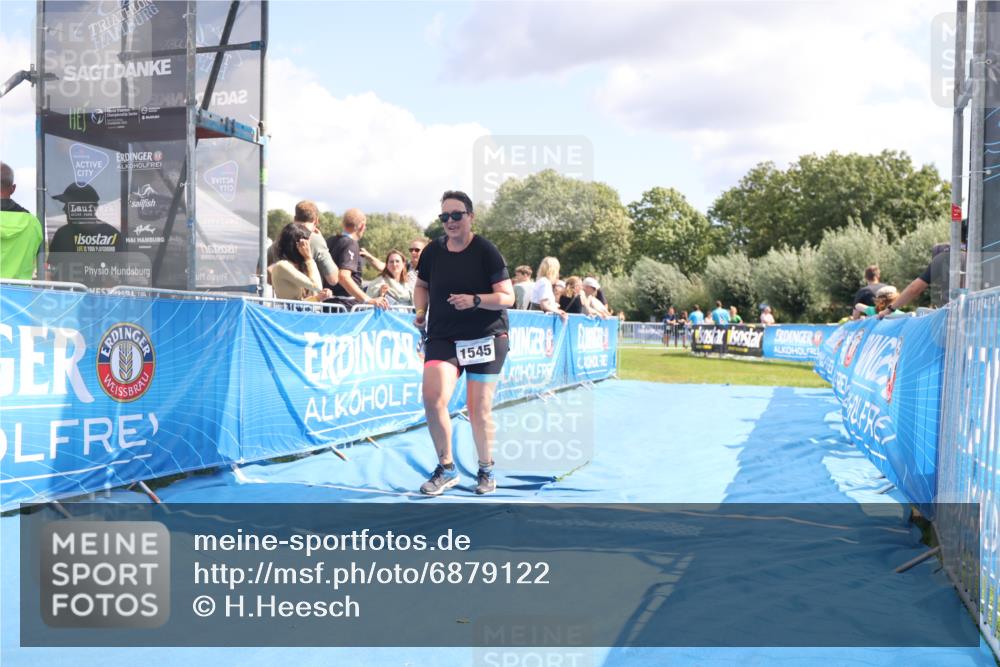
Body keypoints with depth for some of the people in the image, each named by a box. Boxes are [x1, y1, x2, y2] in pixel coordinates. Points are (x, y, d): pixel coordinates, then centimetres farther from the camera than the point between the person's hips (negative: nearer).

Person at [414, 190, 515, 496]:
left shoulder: (486, 251, -9)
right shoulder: (432, 251, 3)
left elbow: (507, 297, -10)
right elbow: (421, 285, 21)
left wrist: (475, 300, -27)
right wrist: (421, 311, 2)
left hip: (485, 338, -2)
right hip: (442, 338, 3)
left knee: (479, 410, 3)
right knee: (432, 398, -18)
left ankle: (486, 470, 27)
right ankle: (446, 468, 2)